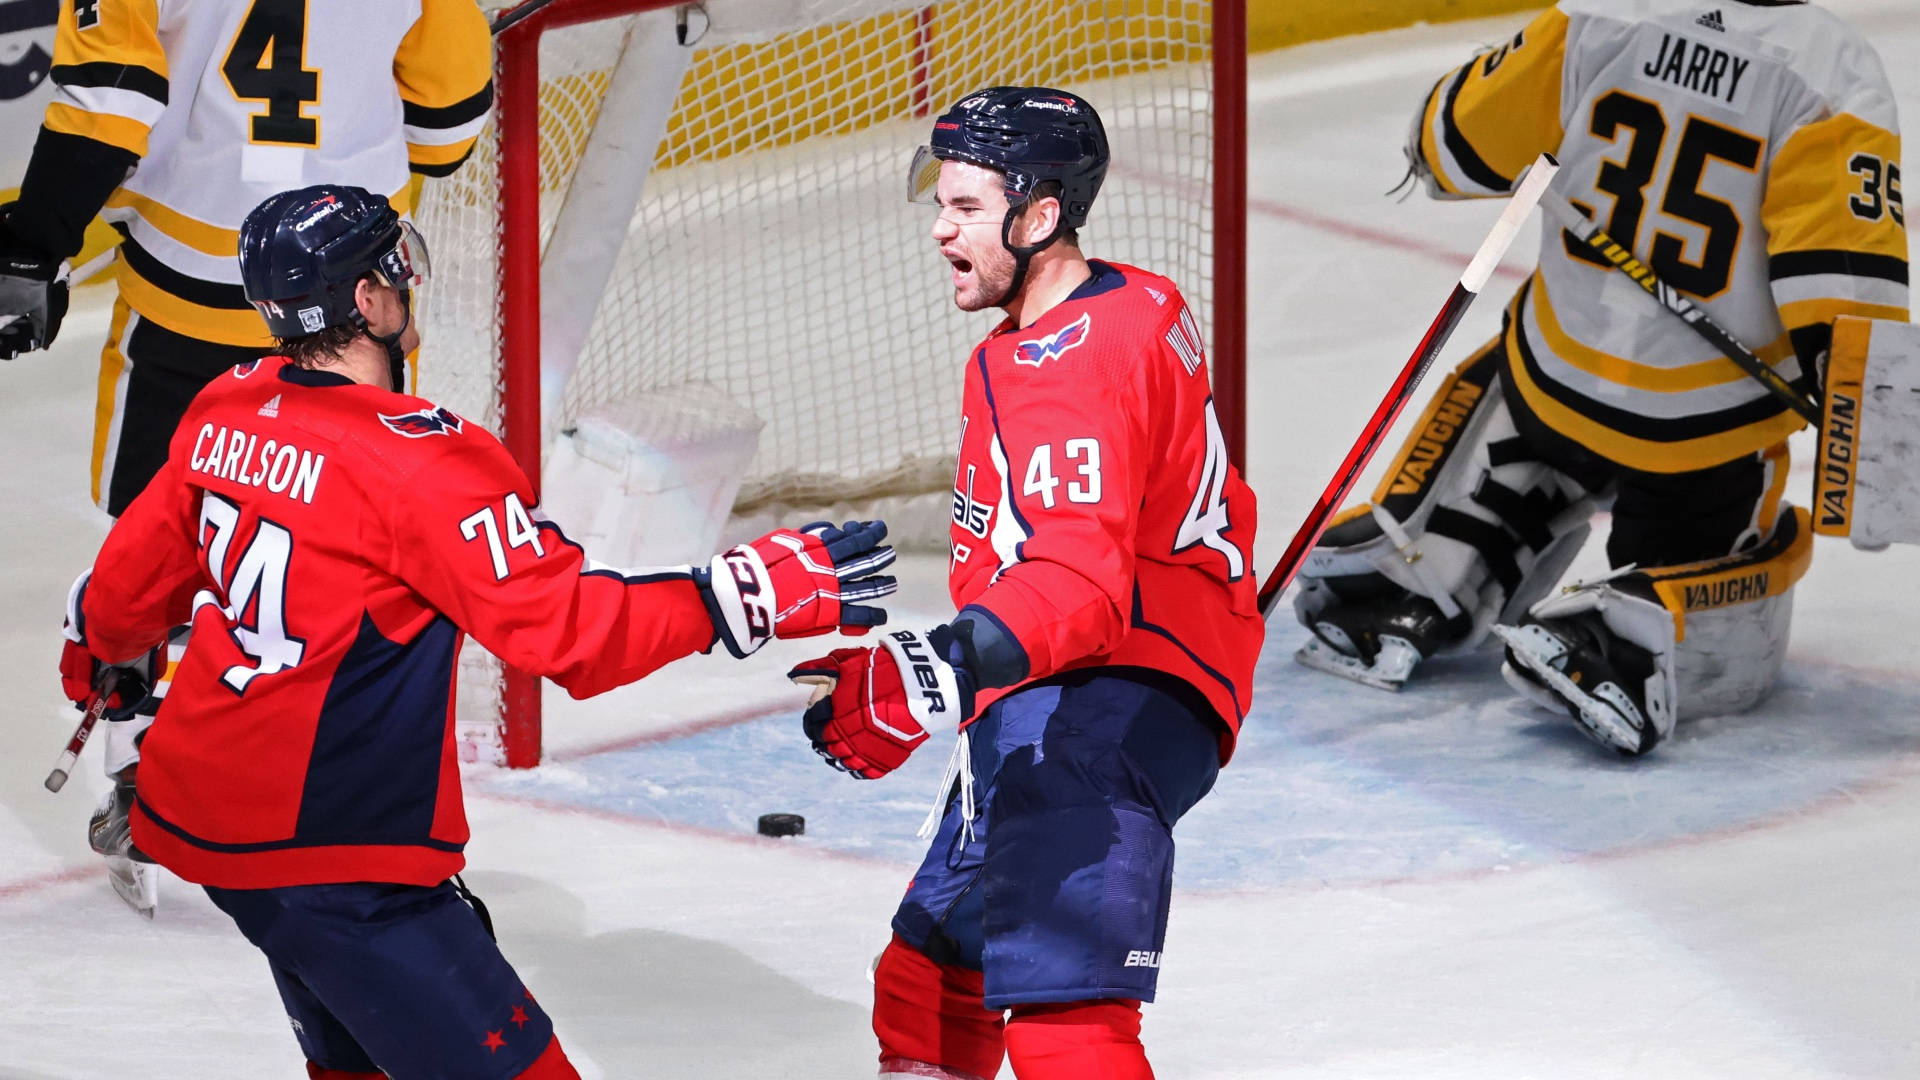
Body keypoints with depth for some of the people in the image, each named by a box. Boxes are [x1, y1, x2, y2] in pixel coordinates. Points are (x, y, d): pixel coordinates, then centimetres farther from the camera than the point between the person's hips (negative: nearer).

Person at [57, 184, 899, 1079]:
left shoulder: (227, 412, 3)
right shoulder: (415, 461, -22)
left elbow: (131, 579, 18)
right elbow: (566, 628, -24)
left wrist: (96, 661, 39)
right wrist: (751, 592, -22)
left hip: (197, 799, 9)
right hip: (323, 858, -9)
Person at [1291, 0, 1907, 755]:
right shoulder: (1835, 71, -17)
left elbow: (1460, 141, 3)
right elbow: (1843, 263, -23)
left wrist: (1440, 151, 26)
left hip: (1558, 376, 3)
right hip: (1707, 429, -3)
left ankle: (1397, 580, 18)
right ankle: (1616, 638, -14)